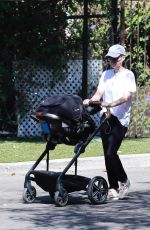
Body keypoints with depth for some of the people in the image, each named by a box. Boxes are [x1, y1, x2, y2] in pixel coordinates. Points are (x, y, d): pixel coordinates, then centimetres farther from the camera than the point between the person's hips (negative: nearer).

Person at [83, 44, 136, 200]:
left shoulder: (128, 75, -1)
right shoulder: (106, 74, 15)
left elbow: (126, 97, -14)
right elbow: (99, 93, 8)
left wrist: (111, 104, -30)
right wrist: (90, 101, -14)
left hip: (121, 119, -5)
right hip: (106, 117, 5)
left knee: (111, 152, -15)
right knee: (108, 153, 4)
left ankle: (124, 181, 6)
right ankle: (113, 187, 10)